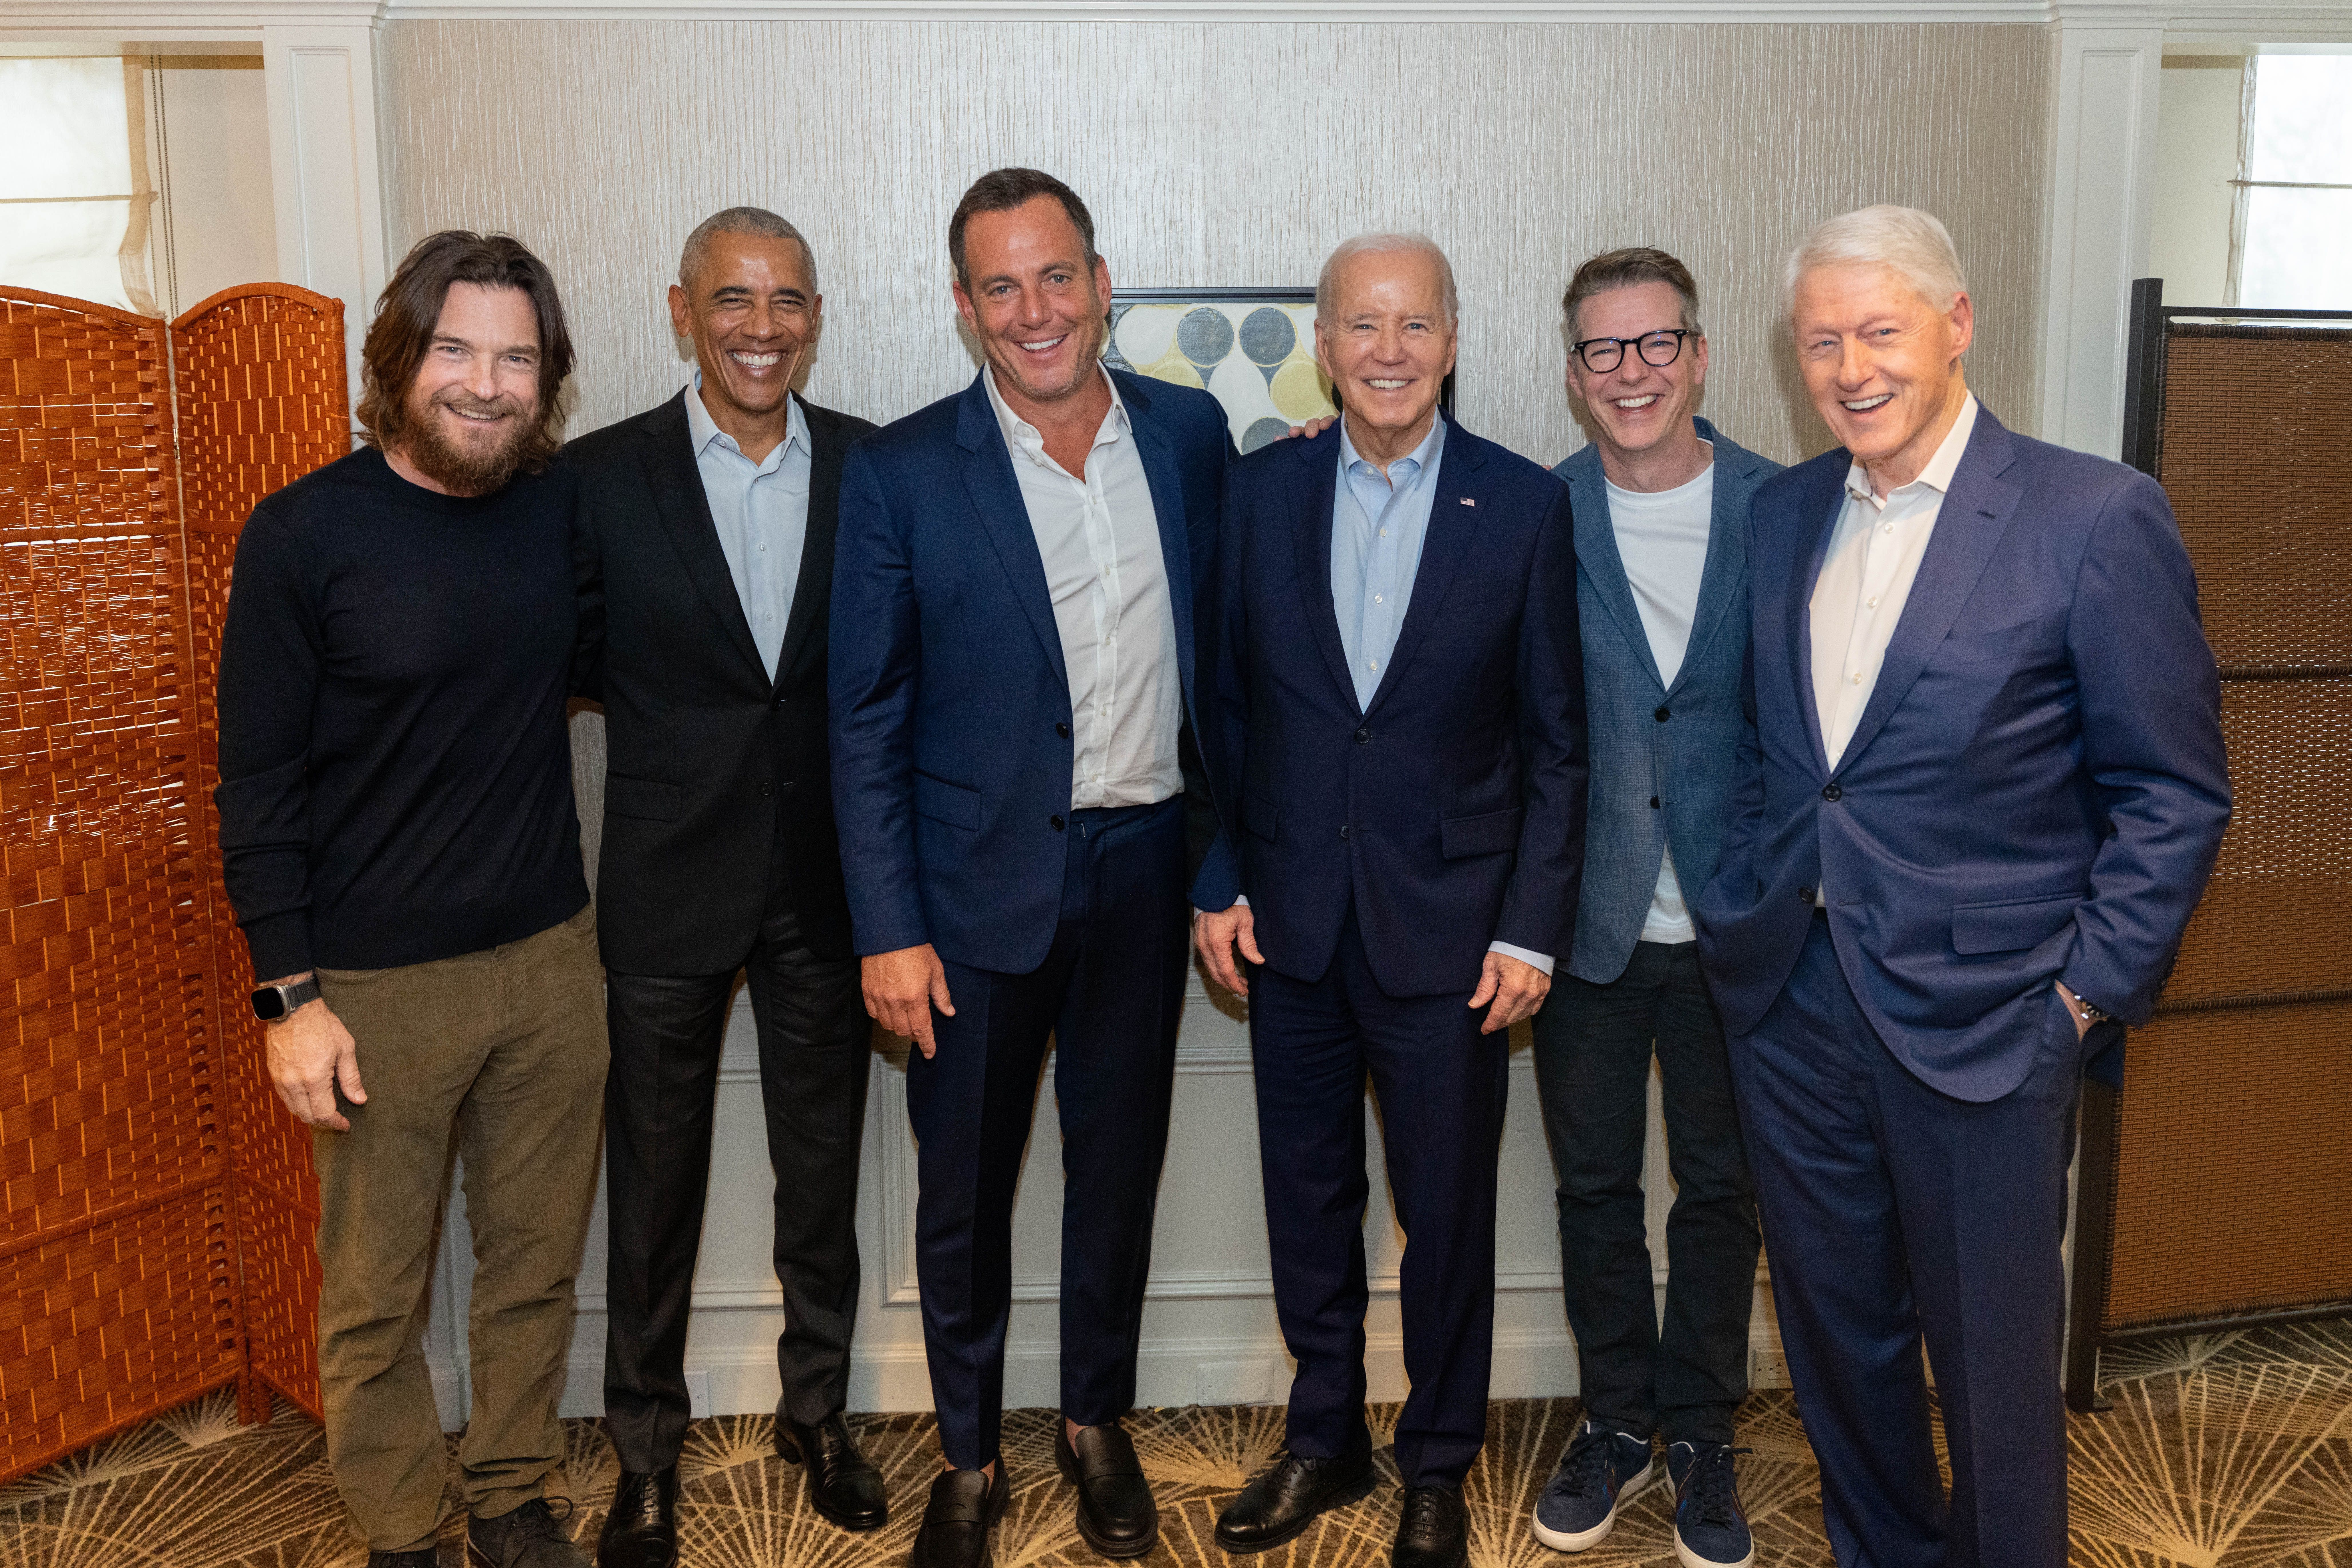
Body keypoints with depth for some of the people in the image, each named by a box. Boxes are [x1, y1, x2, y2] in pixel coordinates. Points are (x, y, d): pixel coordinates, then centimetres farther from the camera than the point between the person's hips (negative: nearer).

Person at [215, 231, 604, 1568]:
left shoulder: (565, 504, 1)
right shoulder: (305, 534, -10)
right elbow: (258, 785, -7)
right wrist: (291, 995, -10)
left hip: (552, 959, 4)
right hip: (379, 989, -3)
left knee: (538, 1261, 16)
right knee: (377, 1294, 10)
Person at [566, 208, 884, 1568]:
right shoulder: (604, 476, -6)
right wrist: (681, 716, -9)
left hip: (826, 884, 2)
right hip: (669, 888, -1)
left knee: (824, 1168, 16)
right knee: (655, 1183, 12)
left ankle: (820, 1410, 37)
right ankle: (647, 1449, 31)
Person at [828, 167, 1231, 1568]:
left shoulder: (1191, 435, 0)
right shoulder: (904, 474, -8)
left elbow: (1221, 650, 8)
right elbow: (868, 720, -6)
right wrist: (888, 929, -9)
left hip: (1144, 869, 3)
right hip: (982, 882, -2)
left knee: (1120, 1164, 16)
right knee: (964, 1189, 11)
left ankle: (1098, 1421, 38)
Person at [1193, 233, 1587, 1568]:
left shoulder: (1525, 506, -5)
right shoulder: (1259, 493, 1)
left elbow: (1556, 740, -3)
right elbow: (1223, 702, 6)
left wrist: (1532, 928, -7)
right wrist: (1219, 883, 1)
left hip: (1449, 923, -2)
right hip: (1292, 917, 2)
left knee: (1448, 1211, 10)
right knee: (1307, 1198, 15)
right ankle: (1325, 1441, 35)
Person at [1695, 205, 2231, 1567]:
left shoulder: (2098, 518, -10)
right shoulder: (1783, 514, 7)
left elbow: (2175, 793, -8)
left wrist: (2088, 995, -11)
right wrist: (1748, 915, 7)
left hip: (1984, 1024, -5)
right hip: (1792, 1004, 5)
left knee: (1994, 1364, 10)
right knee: (1837, 1335, 19)